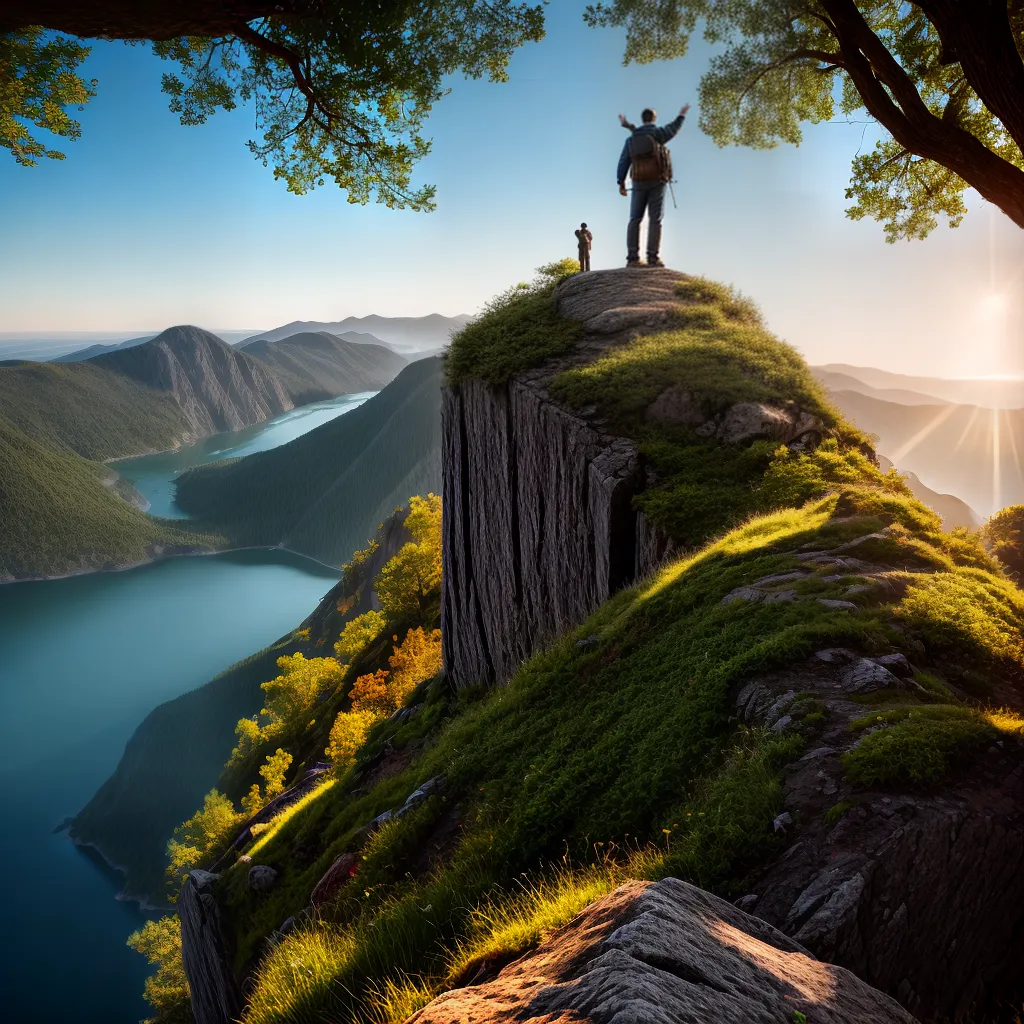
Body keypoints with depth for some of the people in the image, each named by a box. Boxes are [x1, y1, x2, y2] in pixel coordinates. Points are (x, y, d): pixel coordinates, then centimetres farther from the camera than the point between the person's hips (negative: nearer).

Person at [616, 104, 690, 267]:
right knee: (655, 220, -5)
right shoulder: (658, 133, 0)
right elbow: (673, 128, 19)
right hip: (656, 181, -3)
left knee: (635, 220, 1)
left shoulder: (631, 139, 8)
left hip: (639, 182, 3)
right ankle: (653, 257, -15)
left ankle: (632, 257, -10)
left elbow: (623, 162, 4)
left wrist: (621, 182, 9)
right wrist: (682, 115, 37)